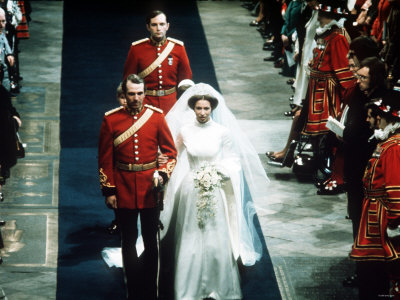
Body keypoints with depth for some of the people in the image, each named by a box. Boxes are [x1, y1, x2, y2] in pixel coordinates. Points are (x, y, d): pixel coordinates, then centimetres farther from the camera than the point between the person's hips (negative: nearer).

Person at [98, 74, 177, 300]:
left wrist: (163, 173, -13)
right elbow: (105, 159, 2)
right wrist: (108, 191, -1)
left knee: (151, 240, 8)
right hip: (124, 190, 0)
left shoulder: (157, 117, -1)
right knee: (128, 242, 7)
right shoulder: (111, 119, -1)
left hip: (150, 189, 0)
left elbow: (170, 152, 4)